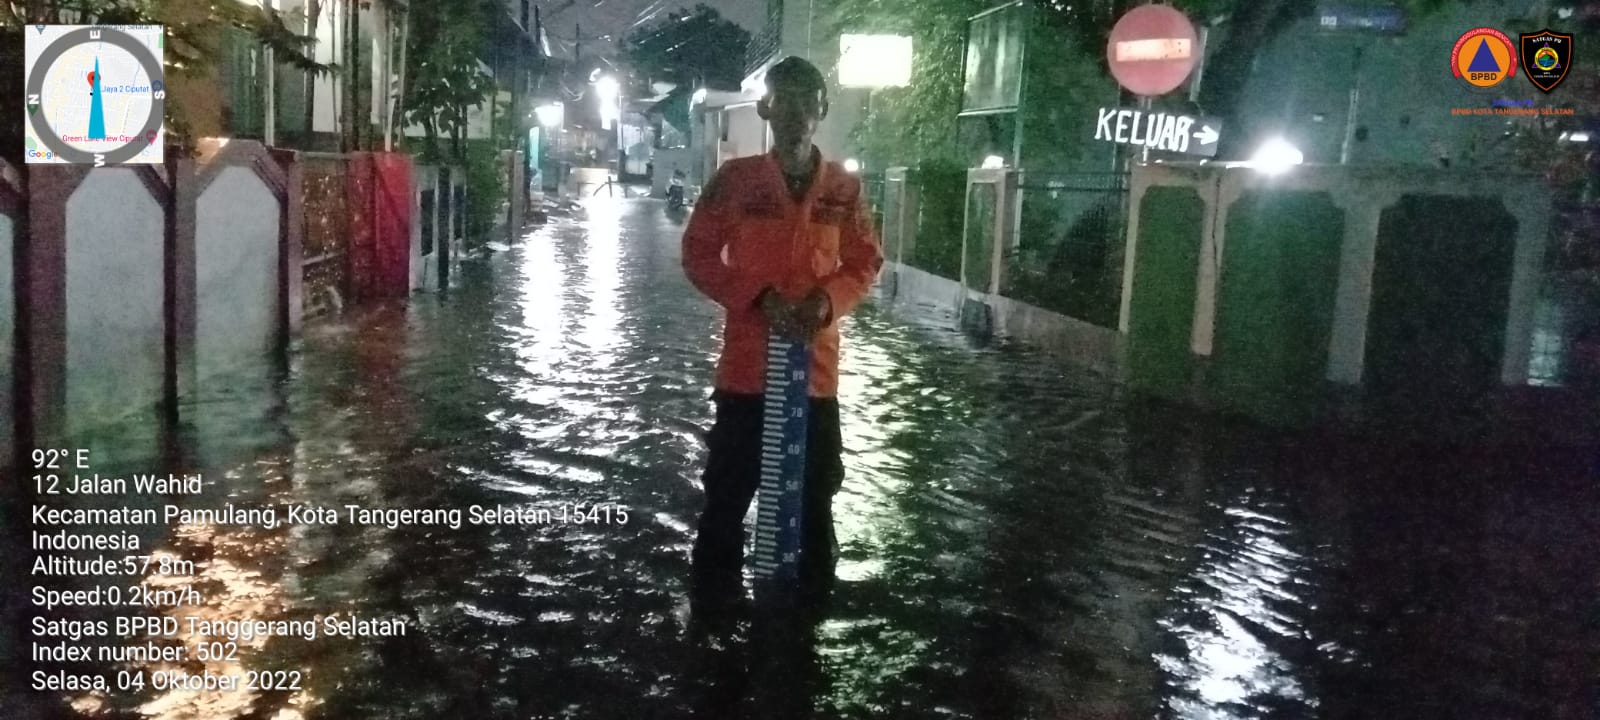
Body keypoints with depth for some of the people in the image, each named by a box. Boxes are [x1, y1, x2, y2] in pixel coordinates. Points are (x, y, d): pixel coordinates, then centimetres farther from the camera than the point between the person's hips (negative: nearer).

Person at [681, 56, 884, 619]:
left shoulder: (844, 188, 2)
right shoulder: (735, 179, -4)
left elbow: (865, 264, 8)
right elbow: (698, 256, -2)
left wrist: (827, 301, -11)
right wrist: (757, 298, -14)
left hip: (816, 363, 2)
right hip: (747, 362, -2)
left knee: (815, 489, 11)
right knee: (729, 488, 6)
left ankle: (812, 597, 25)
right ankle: (714, 601, 19)